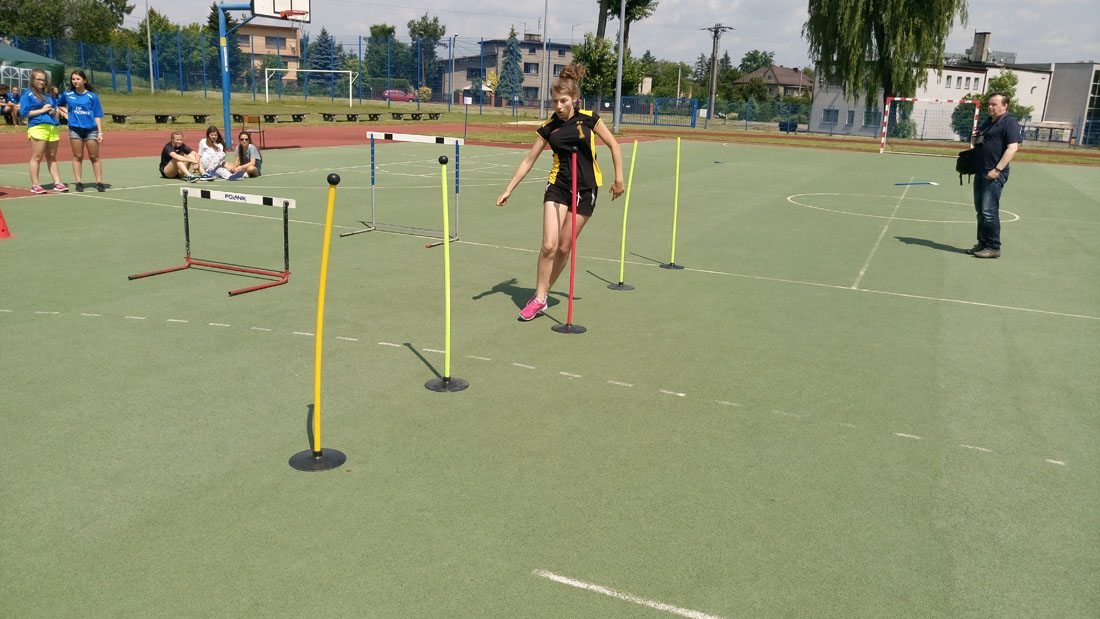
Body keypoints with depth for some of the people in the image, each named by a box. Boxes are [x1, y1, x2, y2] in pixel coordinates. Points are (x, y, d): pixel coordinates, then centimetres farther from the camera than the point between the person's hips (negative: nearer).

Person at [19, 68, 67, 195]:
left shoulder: (48, 94, 20)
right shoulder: (27, 94, 2)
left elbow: (56, 109, 27)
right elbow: (23, 112, -5)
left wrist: (53, 112, 3)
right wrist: (42, 110, -9)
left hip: (53, 127, 6)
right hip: (37, 127, -6)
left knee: (52, 156, 9)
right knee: (37, 156, -5)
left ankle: (57, 182, 10)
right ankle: (34, 185, -2)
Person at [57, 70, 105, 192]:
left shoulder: (92, 96, 0)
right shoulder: (67, 94, 7)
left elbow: (97, 116, -1)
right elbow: (59, 105, 26)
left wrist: (100, 132, -6)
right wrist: (66, 114, 10)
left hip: (91, 129, -2)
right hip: (75, 129, 2)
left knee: (94, 157, 2)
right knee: (77, 157, 4)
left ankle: (99, 182, 4)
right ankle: (79, 182, 7)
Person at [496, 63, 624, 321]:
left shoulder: (588, 118, -4)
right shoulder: (549, 127, 0)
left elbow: (614, 145, 5)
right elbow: (529, 160, 6)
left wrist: (619, 178, 2)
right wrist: (508, 190, 3)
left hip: (585, 189, -1)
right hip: (558, 186, 1)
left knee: (564, 248, 2)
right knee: (549, 245, -13)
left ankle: (543, 292, 19)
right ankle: (539, 298, 2)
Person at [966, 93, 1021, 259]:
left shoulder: (1009, 122, -9)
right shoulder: (988, 121, 19)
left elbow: (1013, 147, -17)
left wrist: (997, 169, -23)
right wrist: (975, 140, 5)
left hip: (994, 175, -9)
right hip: (980, 172, 9)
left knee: (989, 211, -11)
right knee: (980, 211, 12)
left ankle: (993, 247, -5)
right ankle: (983, 244, 20)